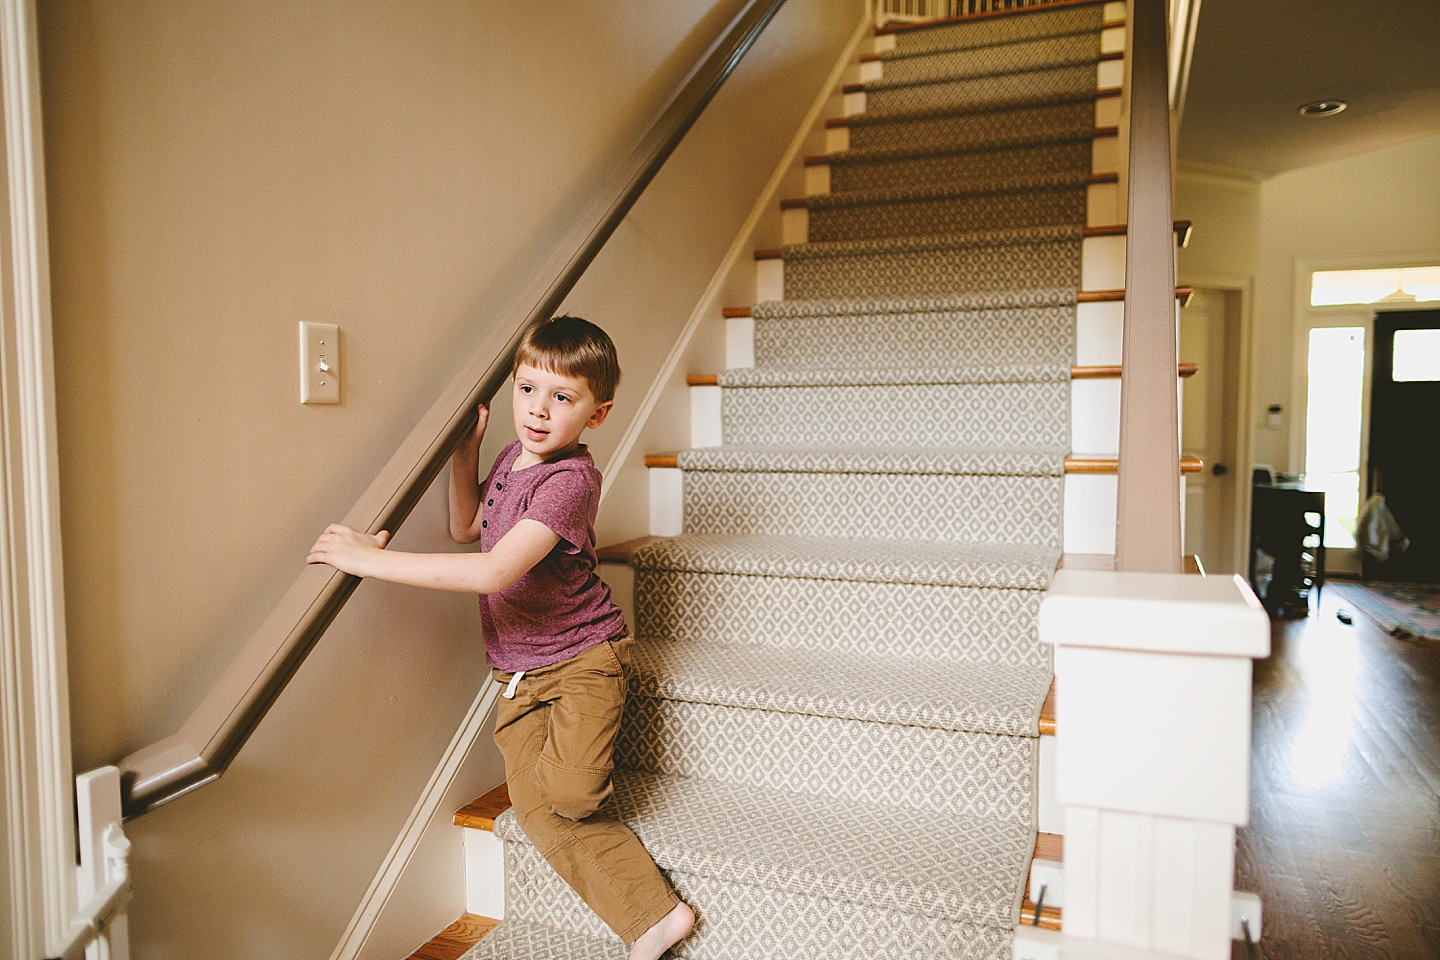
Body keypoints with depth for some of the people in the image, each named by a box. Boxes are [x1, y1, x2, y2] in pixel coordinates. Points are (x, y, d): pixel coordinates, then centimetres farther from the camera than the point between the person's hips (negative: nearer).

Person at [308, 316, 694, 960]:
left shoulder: (571, 479, -22)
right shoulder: (515, 456, 6)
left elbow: (494, 572, -33)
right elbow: (467, 528, 22)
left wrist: (374, 559, -30)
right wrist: (465, 454, 8)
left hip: (582, 659, -7)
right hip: (519, 673, 7)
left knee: (566, 792, -23)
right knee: (534, 808, -5)